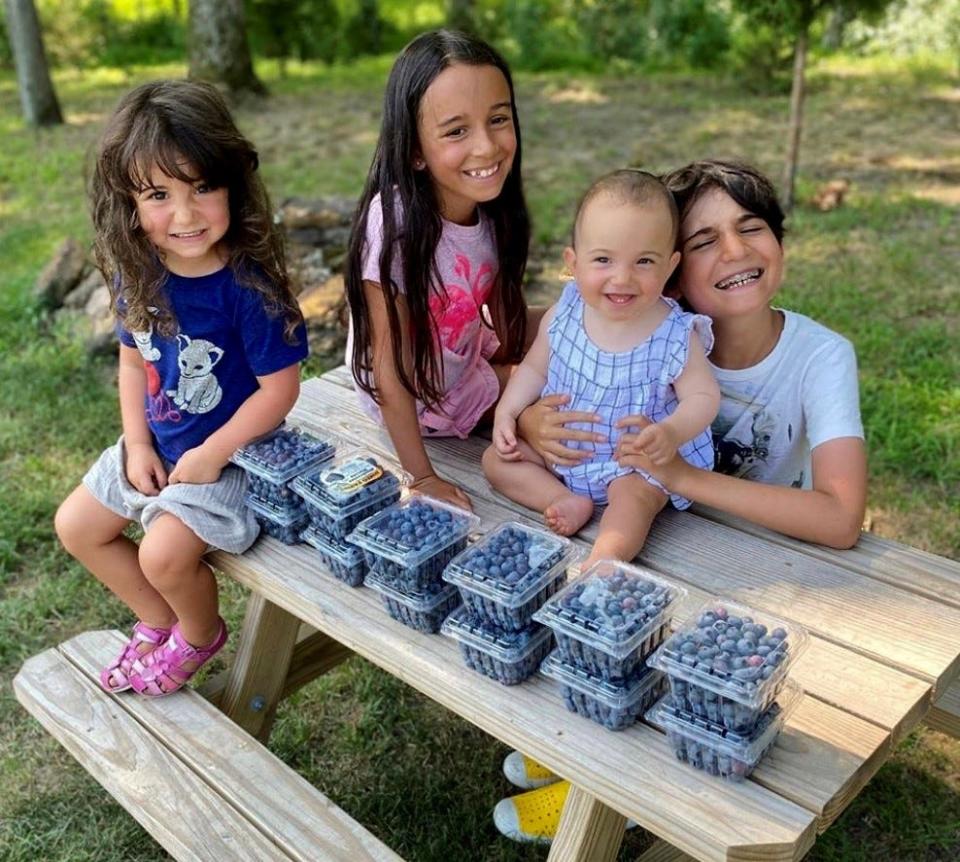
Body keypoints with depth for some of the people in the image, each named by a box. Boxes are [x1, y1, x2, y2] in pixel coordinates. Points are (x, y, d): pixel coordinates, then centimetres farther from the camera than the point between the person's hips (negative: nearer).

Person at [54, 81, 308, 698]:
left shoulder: (249, 285, -27)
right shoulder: (138, 272, -7)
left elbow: (279, 389, -21)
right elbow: (134, 357, 6)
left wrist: (212, 455, -17)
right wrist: (138, 443, -1)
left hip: (232, 451, -7)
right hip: (156, 445, 8)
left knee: (165, 552, -21)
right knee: (76, 525, 14)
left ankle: (200, 635, 14)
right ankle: (160, 621, 32)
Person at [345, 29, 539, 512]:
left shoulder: (494, 210, -17)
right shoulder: (395, 222, -34)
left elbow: (501, 313, -2)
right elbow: (390, 370, -28)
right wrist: (422, 477, -24)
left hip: (468, 368, 6)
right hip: (413, 395, -6)